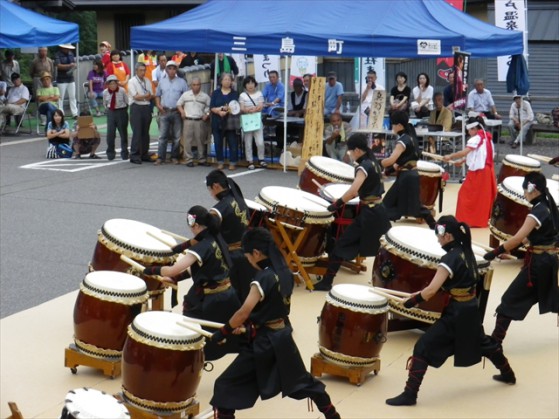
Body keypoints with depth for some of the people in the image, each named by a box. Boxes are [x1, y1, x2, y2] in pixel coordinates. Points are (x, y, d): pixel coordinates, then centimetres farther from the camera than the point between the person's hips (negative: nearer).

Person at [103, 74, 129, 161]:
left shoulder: (122, 91, -12)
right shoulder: (105, 92, -2)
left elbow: (127, 102, -3)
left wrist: (123, 111, -1)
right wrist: (109, 110, 8)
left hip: (121, 112, -2)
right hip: (111, 113, 2)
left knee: (123, 133, 6)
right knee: (110, 134, -2)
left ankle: (124, 153, 16)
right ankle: (110, 153, 11)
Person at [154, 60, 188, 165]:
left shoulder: (182, 82, 1)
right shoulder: (162, 82, 10)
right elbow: (157, 95, 17)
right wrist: (158, 105, 1)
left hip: (177, 112, -1)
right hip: (164, 112, 2)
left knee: (177, 136, 4)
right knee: (162, 136, -1)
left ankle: (174, 157, 12)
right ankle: (160, 157, 0)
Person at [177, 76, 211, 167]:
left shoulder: (205, 96, 5)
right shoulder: (185, 95, 7)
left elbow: (210, 107, 11)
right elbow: (179, 104, 16)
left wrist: (207, 114, -4)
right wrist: (182, 111, 1)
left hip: (200, 121, 0)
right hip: (188, 120, 0)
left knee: (201, 141, 4)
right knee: (187, 140, -2)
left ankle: (202, 159, 13)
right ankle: (189, 159, 3)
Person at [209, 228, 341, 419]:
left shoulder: (262, 279, -21)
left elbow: (244, 311, -29)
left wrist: (223, 332, -19)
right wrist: (244, 324, 11)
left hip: (264, 343, -9)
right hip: (281, 336, 9)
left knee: (225, 386, -4)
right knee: (302, 380, 25)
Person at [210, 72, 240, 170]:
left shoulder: (235, 94, 7)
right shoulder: (215, 93, 9)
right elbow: (212, 107, 2)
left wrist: (228, 110, -21)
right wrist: (219, 111, -17)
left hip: (230, 122, -1)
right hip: (218, 122, 1)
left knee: (233, 143, -4)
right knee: (218, 142, 3)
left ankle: (233, 163, 2)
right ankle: (220, 162, 14)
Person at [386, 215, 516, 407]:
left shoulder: (449, 258, -22)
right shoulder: (466, 251, 4)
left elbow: (432, 290, -29)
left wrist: (413, 300, -13)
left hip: (455, 314, -9)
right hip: (471, 310, 9)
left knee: (423, 348, -9)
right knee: (483, 342, 32)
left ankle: (410, 395, -12)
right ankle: (508, 374, 51)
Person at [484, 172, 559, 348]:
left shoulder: (537, 212, -20)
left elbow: (518, 238, -29)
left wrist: (495, 253, -27)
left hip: (537, 262, -9)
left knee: (510, 299, -7)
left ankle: (495, 341, -9)